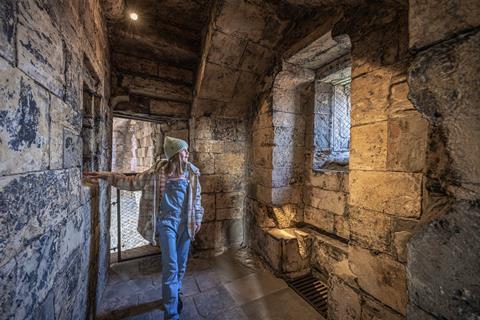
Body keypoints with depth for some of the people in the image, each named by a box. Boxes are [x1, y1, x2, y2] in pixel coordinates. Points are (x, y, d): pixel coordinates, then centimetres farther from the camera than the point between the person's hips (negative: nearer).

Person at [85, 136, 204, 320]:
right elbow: (132, 182, 1)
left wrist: (197, 219, 7)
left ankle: (174, 294, 46)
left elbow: (196, 198, 6)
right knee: (170, 266, -1)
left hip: (185, 222, 3)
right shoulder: (157, 171, -9)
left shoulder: (192, 172, -1)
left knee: (181, 264, 18)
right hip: (167, 221, -3)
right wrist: (107, 176, -4)